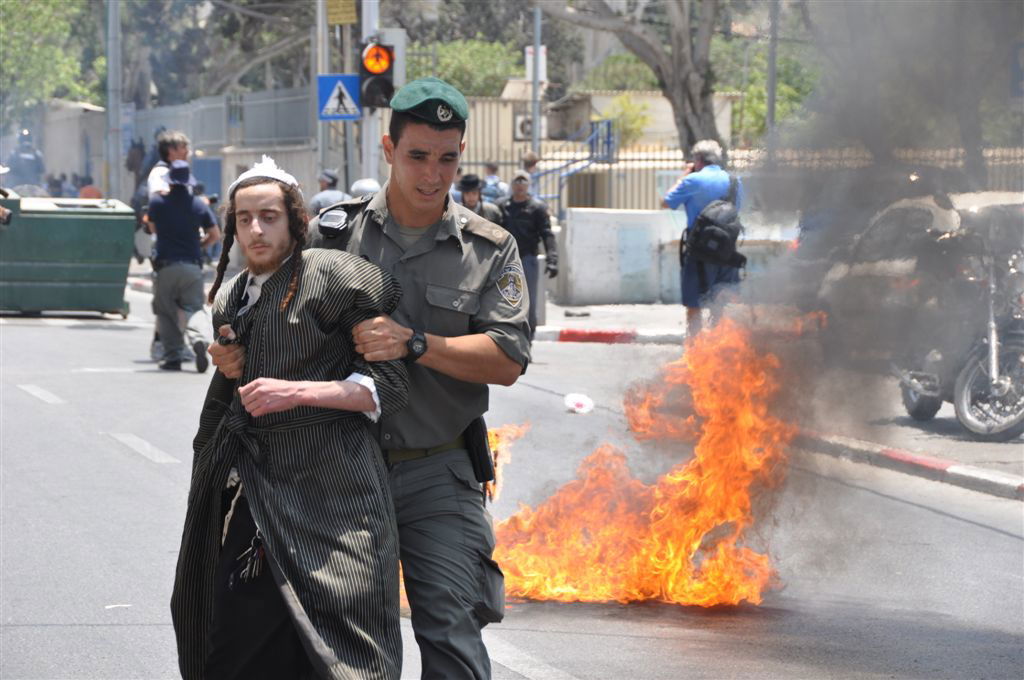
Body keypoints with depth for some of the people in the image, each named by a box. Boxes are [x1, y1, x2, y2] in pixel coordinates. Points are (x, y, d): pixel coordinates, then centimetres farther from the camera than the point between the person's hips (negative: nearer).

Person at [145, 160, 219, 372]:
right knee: (195, 308, 1)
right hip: (192, 265, 1)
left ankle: (173, 356, 1)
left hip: (166, 266, -1)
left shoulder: (157, 201, -1)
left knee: (166, 313, 8)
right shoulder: (198, 205, 3)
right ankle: (199, 338, -28)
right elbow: (215, 234, 9)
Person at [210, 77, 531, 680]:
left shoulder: (491, 250, 2)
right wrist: (238, 352, -9)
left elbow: (507, 359, -8)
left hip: (437, 476, -1)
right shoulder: (335, 233, 4)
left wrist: (413, 344, -20)